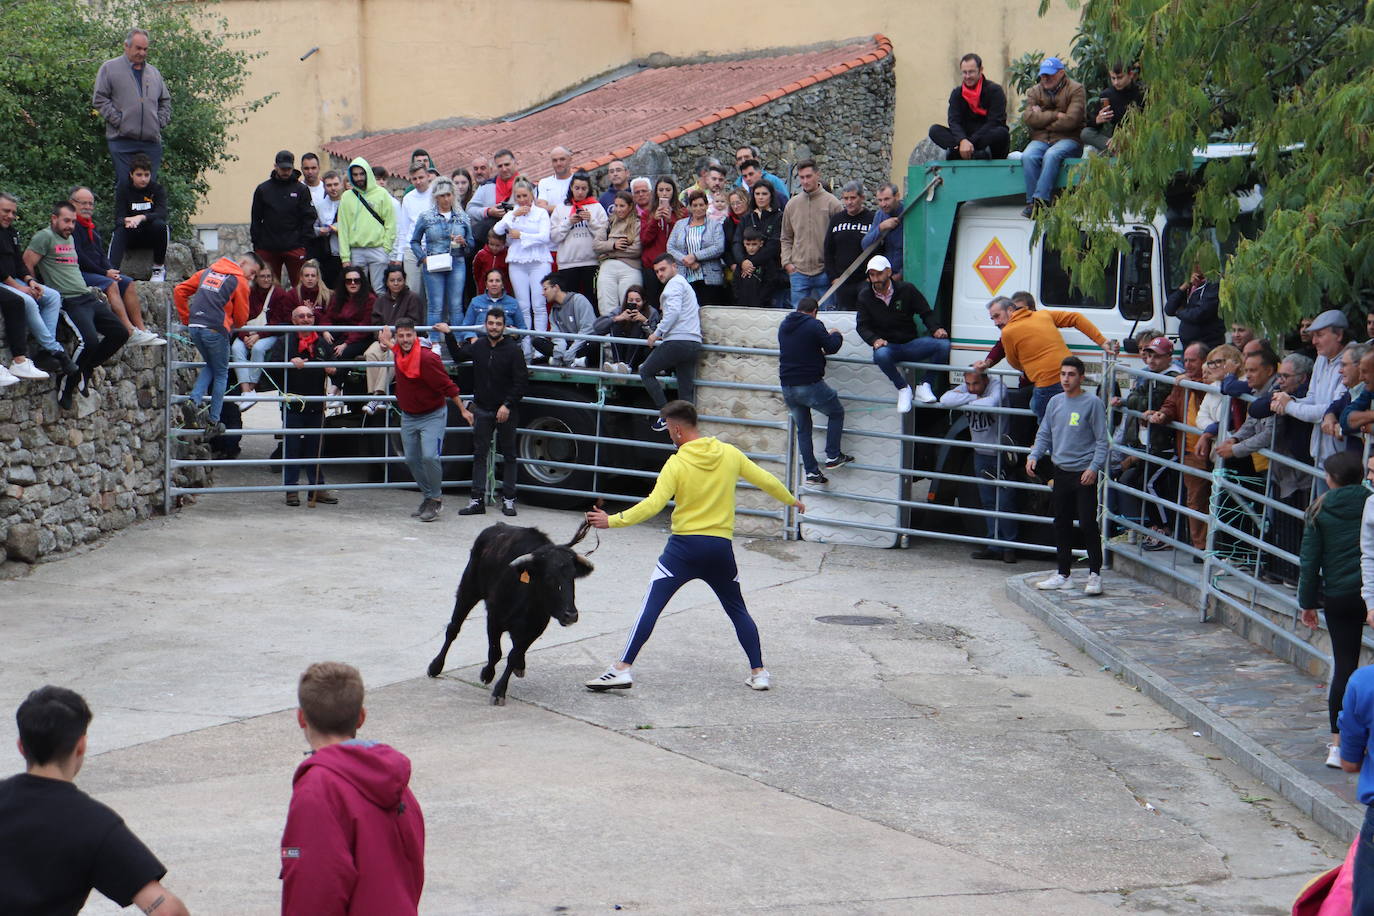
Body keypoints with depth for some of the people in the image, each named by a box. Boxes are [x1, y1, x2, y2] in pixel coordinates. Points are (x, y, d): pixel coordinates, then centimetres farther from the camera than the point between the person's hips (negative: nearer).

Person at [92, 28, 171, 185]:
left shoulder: (154, 72, 21)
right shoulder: (109, 68, 5)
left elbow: (165, 101, 27)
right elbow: (99, 99, -1)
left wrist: (161, 122, 10)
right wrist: (118, 120, -9)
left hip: (151, 141, 4)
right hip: (122, 141, -4)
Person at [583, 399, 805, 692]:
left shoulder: (676, 464, -10)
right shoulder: (730, 454, 3)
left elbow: (653, 505, -17)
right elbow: (766, 481, 13)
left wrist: (612, 521, -14)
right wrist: (792, 501, 30)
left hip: (684, 547, -4)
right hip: (720, 548, 4)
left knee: (650, 607, -3)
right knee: (738, 611, 18)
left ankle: (622, 670, -9)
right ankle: (758, 672, 17)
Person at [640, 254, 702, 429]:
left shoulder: (674, 283, -1)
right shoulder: (686, 285, 29)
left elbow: (673, 311, -16)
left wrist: (657, 333, -10)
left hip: (677, 341, -9)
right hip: (694, 342, 9)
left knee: (645, 371, 5)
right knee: (686, 391, 5)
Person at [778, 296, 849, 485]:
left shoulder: (784, 326, 13)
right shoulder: (813, 325, -9)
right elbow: (832, 347, -8)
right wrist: (836, 335, 13)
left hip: (787, 387, 6)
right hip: (810, 384, -6)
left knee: (803, 429, 15)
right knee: (836, 412, 16)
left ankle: (811, 472, 12)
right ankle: (833, 457, 11)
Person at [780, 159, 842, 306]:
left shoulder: (832, 203, -2)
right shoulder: (792, 204, 9)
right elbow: (786, 238, 16)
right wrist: (787, 262, 2)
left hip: (824, 272, -3)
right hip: (798, 272, 3)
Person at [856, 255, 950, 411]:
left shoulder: (907, 290, 2)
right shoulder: (865, 297, 5)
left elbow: (926, 313, 6)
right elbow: (862, 325, 2)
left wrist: (935, 329, -15)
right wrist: (874, 340, -19)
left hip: (911, 344, 1)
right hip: (887, 346, -1)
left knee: (943, 344, -25)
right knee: (881, 355, -40)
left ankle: (922, 386, -12)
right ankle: (903, 389, -15)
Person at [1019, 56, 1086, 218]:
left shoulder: (1076, 89, 1)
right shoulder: (1034, 91, 14)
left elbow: (1071, 120, -12)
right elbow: (1028, 118, -3)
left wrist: (1042, 118, -4)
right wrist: (1055, 116, -10)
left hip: (1068, 139, -4)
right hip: (1040, 139, 4)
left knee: (1051, 155, -36)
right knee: (1027, 157, -29)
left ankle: (1040, 199, -41)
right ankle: (1032, 202, -30)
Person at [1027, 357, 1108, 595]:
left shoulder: (1092, 404, -7)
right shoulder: (1055, 402, 10)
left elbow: (1102, 441, -7)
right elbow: (1045, 435, 15)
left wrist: (1094, 467, -18)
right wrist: (1034, 456, -1)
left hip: (1084, 475, -6)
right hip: (1061, 472, 6)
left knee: (1088, 525, -8)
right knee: (1062, 525, 12)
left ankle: (1095, 574, 2)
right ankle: (1064, 574, 21)